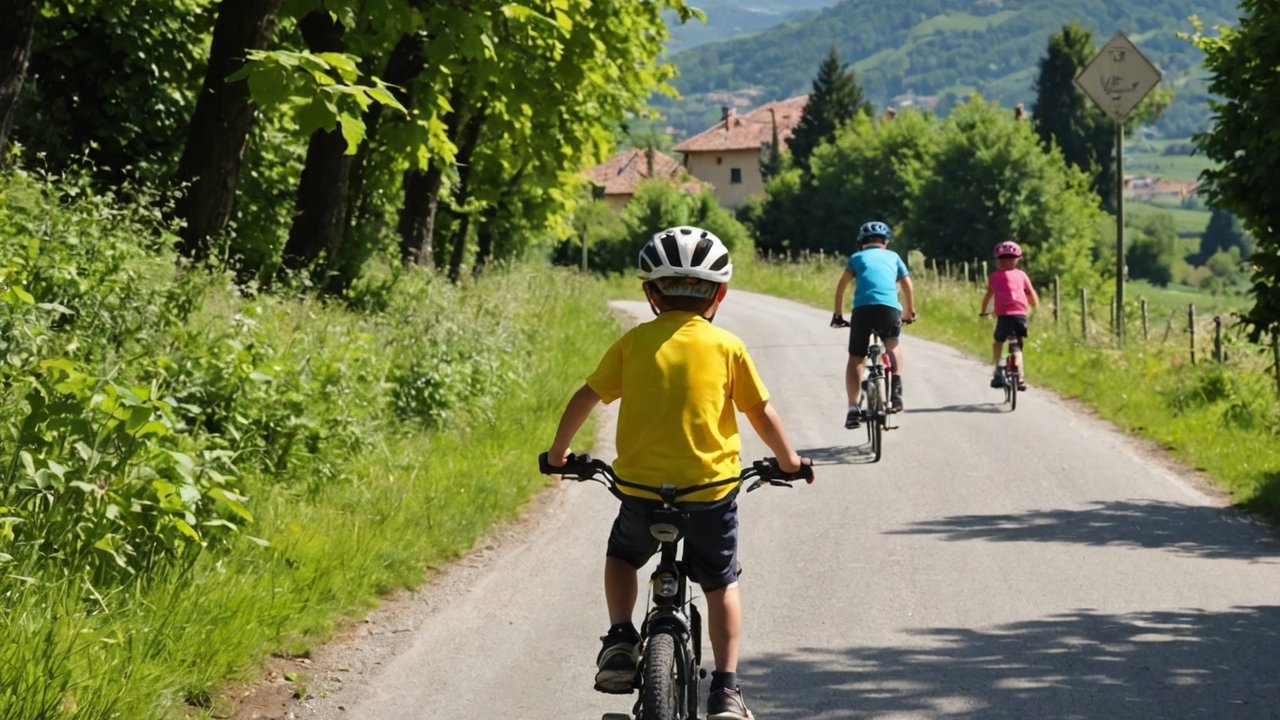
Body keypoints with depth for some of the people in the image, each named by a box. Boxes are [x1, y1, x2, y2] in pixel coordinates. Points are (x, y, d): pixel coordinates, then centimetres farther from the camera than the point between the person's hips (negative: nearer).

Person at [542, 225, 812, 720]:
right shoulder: (727, 347, -1)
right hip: (711, 488, -1)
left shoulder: (633, 343, 2)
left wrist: (558, 451, 23)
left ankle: (620, 638, 9)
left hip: (641, 487, 1)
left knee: (621, 557, 29)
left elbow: (586, 397, 7)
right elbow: (760, 412, 4)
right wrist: (788, 460, 21)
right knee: (722, 585, 16)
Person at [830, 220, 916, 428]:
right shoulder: (893, 257, 26)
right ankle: (896, 391, 9)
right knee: (893, 347, 28)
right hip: (890, 308, 1)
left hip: (862, 309, -1)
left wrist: (837, 315, 18)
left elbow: (841, 286, 12)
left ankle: (853, 407, -6)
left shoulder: (857, 257, 23)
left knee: (855, 359, 8)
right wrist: (910, 313, 34)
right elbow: (907, 286, 22)